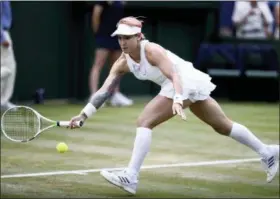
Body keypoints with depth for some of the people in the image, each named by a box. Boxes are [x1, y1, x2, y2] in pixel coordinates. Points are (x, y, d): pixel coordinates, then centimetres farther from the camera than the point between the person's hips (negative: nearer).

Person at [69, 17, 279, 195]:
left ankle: (130, 177, -24)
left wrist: (177, 100, -46)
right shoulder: (122, 63, 2)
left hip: (186, 82, -10)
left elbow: (174, 75, -29)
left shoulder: (151, 50, -20)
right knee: (223, 125, 20)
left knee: (144, 121, -19)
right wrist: (84, 114, -10)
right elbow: (105, 90, -1)